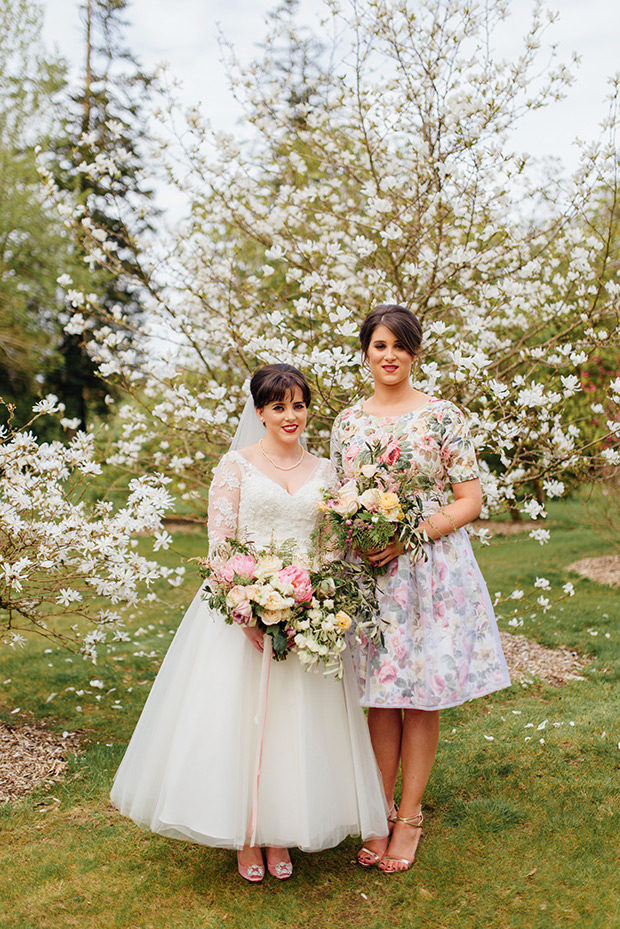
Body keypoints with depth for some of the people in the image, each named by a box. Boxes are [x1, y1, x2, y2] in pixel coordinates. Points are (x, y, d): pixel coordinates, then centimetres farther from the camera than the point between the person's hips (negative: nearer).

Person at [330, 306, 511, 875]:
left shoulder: (443, 416, -3)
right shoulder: (347, 422, 8)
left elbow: (470, 500, -5)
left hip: (430, 567, -2)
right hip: (367, 573, 3)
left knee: (421, 698, 5)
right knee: (380, 698, 7)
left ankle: (410, 814, 19)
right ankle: (380, 811, 21)